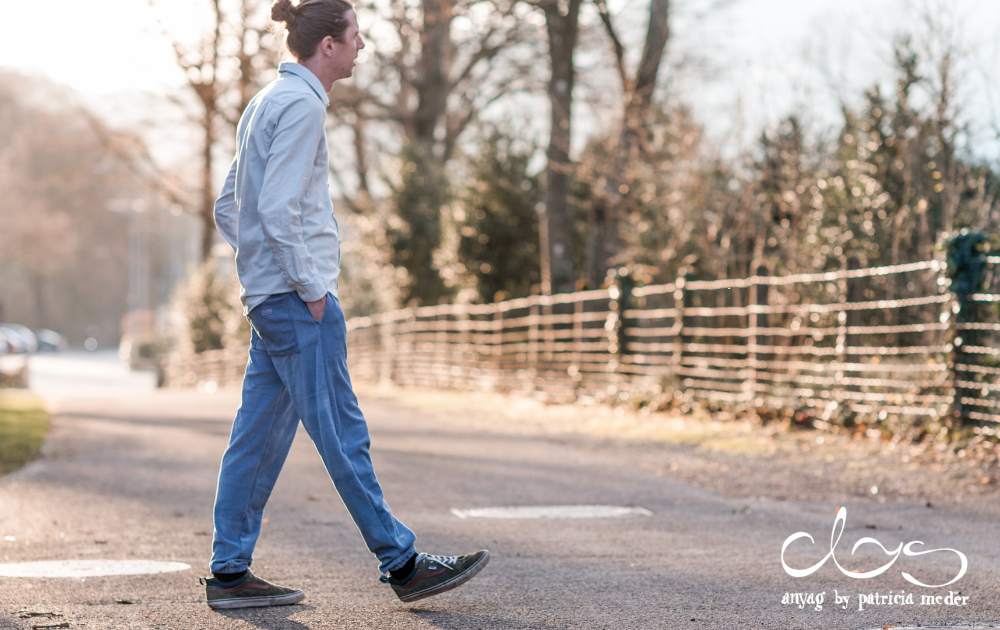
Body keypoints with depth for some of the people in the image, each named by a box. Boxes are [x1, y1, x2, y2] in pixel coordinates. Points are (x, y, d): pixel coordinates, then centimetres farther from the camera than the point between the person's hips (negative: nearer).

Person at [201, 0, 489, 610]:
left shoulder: (270, 102, 20)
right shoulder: (301, 105, -11)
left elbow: (229, 208, 22)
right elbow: (278, 207, -20)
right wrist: (309, 286, -16)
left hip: (269, 299, 10)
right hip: (296, 298, -10)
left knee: (260, 435, 8)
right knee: (341, 434, -4)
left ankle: (230, 573, 10)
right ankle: (403, 563, 2)